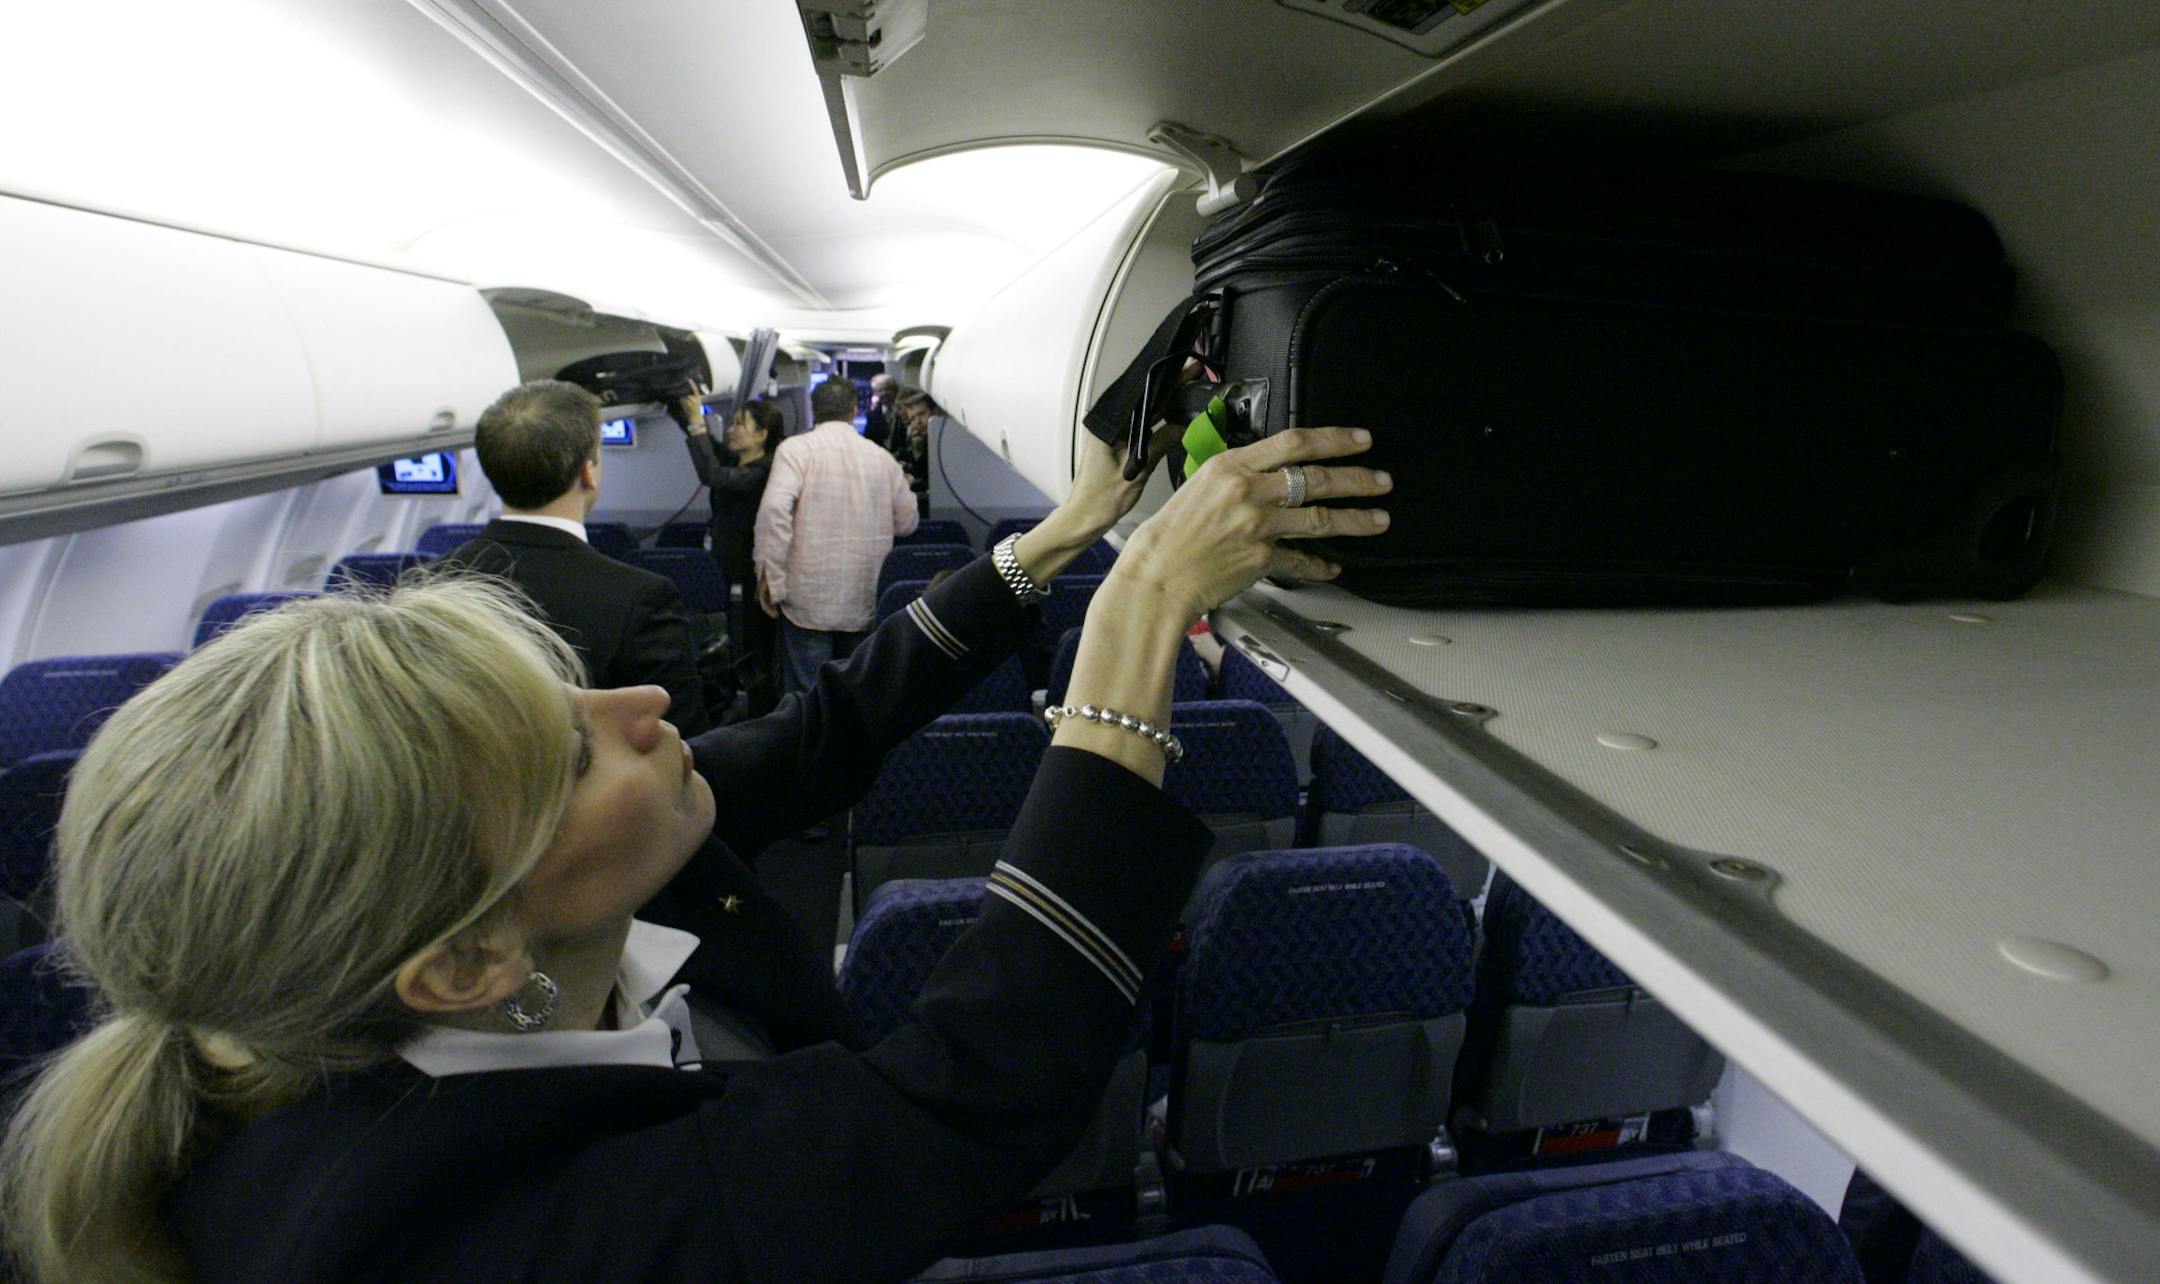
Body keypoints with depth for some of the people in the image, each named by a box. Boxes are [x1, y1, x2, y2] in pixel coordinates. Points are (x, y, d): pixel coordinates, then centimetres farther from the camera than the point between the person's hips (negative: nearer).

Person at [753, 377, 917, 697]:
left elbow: (774, 508, -19)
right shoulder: (882, 457, 7)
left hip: (810, 600, -4)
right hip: (866, 601, 4)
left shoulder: (796, 449, -4)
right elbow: (907, 522, 13)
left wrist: (770, 576, -13)